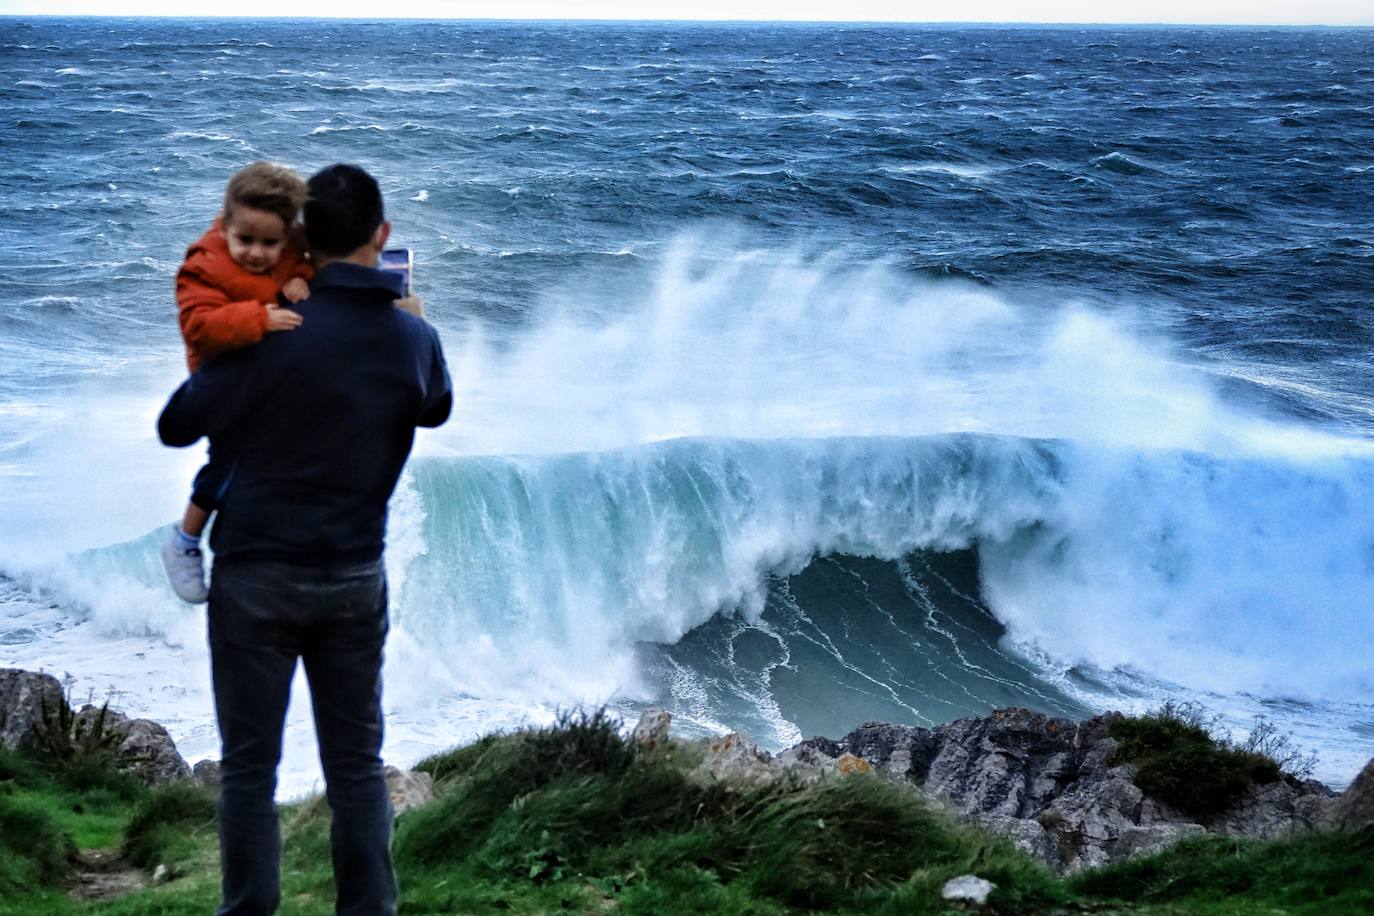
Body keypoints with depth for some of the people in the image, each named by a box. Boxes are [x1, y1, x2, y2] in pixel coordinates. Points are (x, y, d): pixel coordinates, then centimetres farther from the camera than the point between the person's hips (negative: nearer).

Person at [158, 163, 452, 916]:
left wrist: (211, 376, 12)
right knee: (356, 765, 11)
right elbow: (436, 410, 21)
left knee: (249, 767, 4)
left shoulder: (276, 331, -16)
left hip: (258, 574, -3)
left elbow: (176, 426, -8)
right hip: (356, 578, 4)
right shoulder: (416, 337, -1)